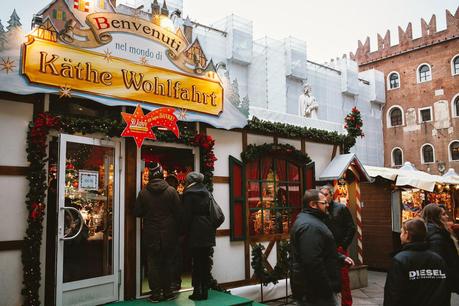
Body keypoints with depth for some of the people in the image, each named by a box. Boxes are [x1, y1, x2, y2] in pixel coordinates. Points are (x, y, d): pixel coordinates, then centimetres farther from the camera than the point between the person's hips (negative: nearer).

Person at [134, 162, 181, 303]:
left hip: (150, 234, 0)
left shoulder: (143, 192, -6)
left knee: (153, 263, 8)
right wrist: (177, 230, 6)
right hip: (168, 233, 0)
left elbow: (137, 212, 0)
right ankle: (167, 292, 18)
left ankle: (156, 293, 11)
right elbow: (178, 212, -6)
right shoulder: (171, 191, -9)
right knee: (167, 262, 12)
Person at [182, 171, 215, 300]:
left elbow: (187, 215, -9)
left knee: (196, 262, 0)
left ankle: (197, 291, 2)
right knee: (205, 261, 8)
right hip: (208, 231, 5)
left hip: (195, 232, -5)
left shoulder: (189, 193, -5)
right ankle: (205, 291, 14)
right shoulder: (206, 192, 12)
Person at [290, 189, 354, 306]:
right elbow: (313, 263, -30)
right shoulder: (310, 226, -23)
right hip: (316, 291, -11)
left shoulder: (309, 220, 14)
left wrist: (341, 258, 13)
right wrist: (327, 290, -24)